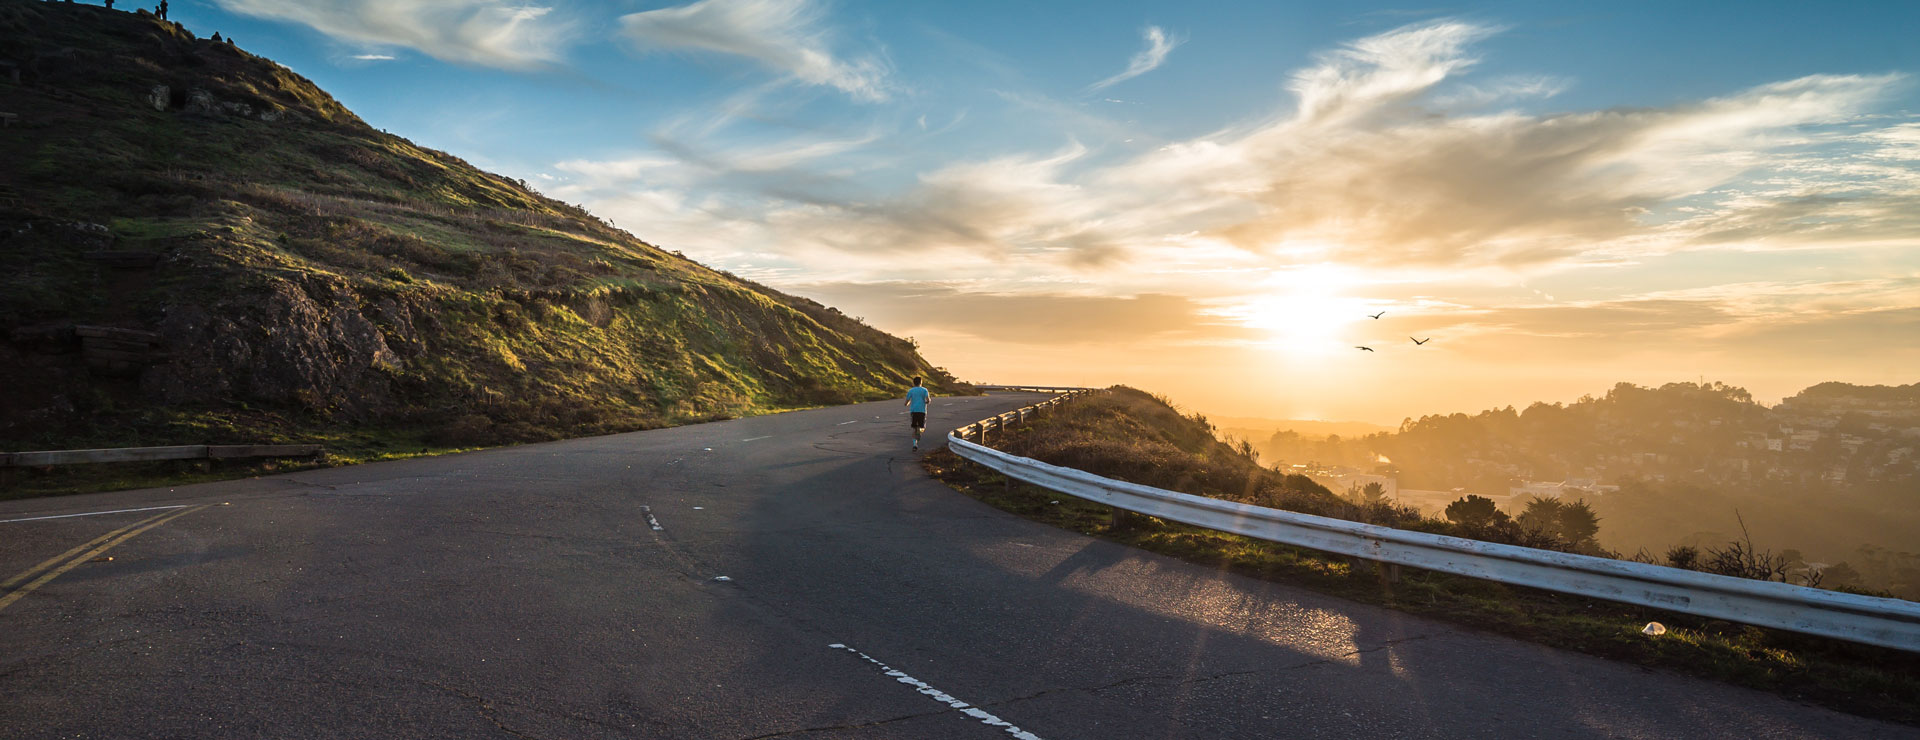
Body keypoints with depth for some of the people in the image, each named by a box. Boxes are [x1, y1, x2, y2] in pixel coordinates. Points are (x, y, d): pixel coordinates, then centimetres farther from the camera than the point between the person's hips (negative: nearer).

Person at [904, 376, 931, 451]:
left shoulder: (910, 391, 7)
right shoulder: (924, 390, 5)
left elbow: (906, 403, 2)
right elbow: (928, 400, -9)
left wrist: (907, 404, 25)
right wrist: (930, 400, 14)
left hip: (913, 411, 1)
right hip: (922, 411, -1)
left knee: (914, 428, 12)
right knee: (922, 428, 10)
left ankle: (915, 445, -2)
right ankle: (920, 430, -27)